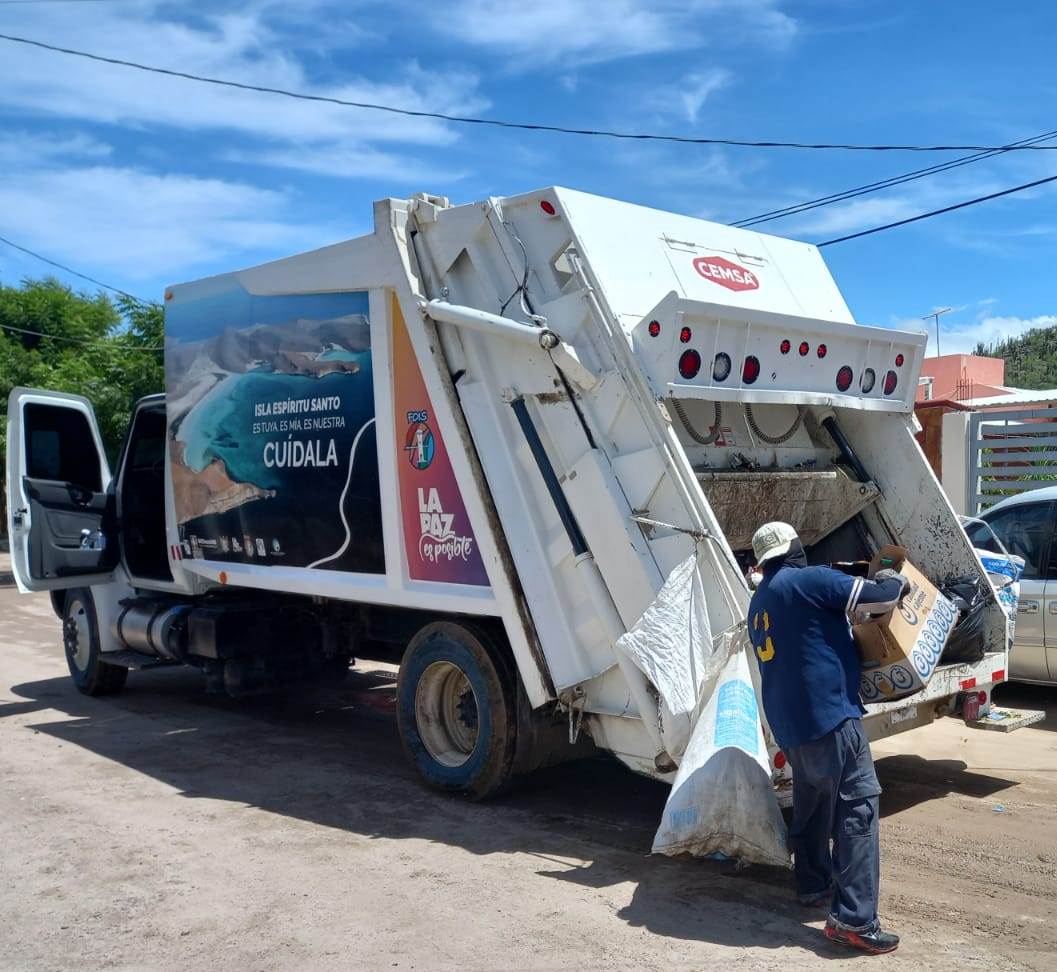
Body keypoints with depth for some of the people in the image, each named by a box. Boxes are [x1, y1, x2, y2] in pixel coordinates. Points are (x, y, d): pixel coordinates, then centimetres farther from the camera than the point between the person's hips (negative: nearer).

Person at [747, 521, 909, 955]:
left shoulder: (759, 604, 17)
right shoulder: (809, 580, -9)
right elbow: (879, 598, -10)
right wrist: (894, 581, 11)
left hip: (789, 722, 9)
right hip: (829, 714, -9)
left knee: (810, 802, 22)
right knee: (857, 807, -8)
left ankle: (812, 886, 32)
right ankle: (853, 917, -11)